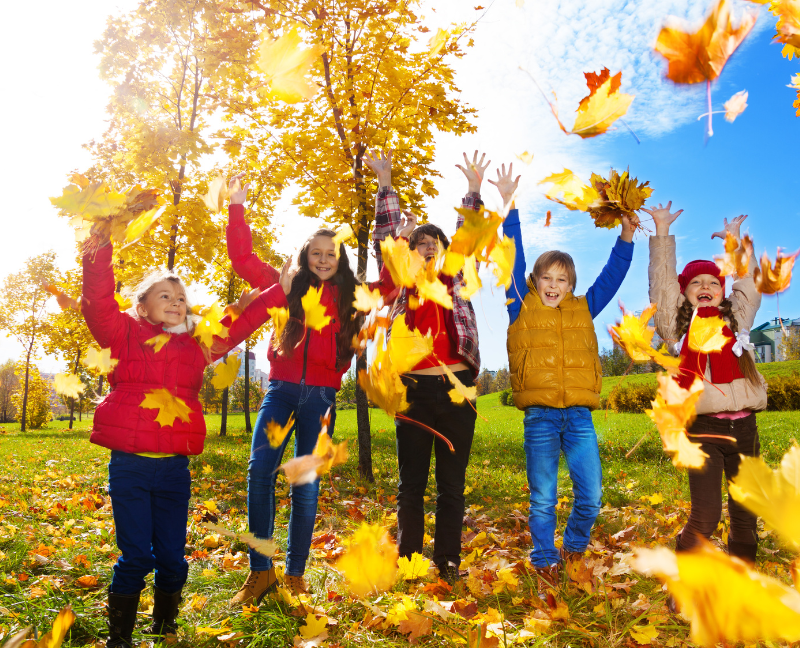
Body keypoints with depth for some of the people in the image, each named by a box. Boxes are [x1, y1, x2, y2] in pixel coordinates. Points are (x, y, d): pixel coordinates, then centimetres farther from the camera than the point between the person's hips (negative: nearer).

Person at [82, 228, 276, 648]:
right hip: (129, 466, -3)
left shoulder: (197, 345, 12)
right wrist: (101, 243, -18)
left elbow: (240, 324, 18)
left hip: (175, 468, 3)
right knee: (135, 557, -1)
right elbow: (98, 299, -10)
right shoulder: (125, 334, 3)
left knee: (172, 557, 10)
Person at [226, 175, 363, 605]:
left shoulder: (346, 298, 10)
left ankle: (295, 576, 13)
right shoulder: (286, 285, 11)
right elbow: (243, 259, 9)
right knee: (259, 471, -13)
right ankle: (260, 572, 0)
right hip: (281, 388, 1)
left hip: (321, 395, 0)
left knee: (306, 486, 0)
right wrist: (237, 209, 4)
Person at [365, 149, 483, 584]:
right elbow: (385, 237, 6)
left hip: (457, 388, 1)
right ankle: (408, 561, 19)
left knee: (452, 484, 8)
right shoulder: (401, 283, 10)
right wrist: (385, 183, 2)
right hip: (413, 389, -1)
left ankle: (447, 564, 18)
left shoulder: (456, 281, 15)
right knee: (411, 483, 7)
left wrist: (473, 189, 5)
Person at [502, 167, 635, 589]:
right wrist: (508, 206, -4)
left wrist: (626, 235, 5)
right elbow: (514, 259, -1)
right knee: (543, 498, 7)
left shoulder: (584, 310, 11)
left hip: (580, 416, 3)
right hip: (539, 416, -2)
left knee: (590, 496, 6)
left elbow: (612, 274, 14)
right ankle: (545, 561, 25)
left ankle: (574, 548, 33)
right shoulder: (522, 309, 3)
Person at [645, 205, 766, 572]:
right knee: (705, 515, -9)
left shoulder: (736, 320, 15)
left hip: (743, 426, 4)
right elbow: (662, 283, 4)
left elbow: (749, 285, 24)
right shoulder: (679, 325, 6)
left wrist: (735, 239, 29)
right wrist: (662, 231, 7)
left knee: (745, 516, 10)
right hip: (703, 427, -4)